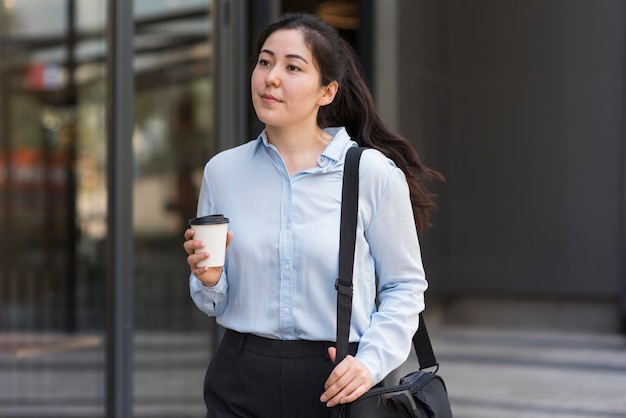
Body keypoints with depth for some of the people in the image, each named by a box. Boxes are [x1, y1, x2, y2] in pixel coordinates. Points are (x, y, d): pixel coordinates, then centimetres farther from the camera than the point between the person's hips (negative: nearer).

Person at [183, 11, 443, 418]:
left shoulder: (375, 173, -8)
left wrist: (371, 361, -14)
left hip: (334, 384, -2)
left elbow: (404, 287, -1)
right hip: (240, 384, 3)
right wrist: (209, 280, -11)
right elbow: (217, 304, 10)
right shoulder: (222, 171, 1)